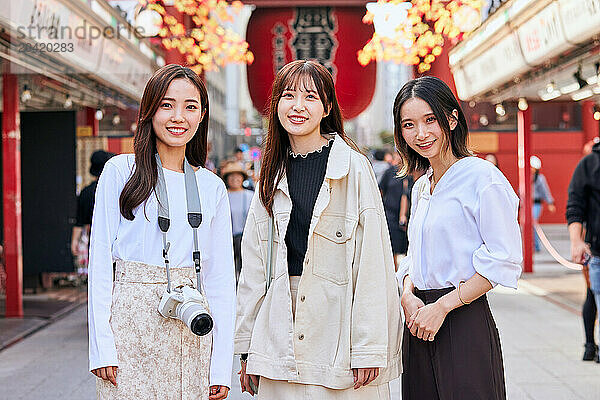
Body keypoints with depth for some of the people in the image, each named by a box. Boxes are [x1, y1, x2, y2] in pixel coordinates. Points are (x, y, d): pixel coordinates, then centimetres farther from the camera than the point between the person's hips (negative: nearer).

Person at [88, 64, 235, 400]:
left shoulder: (212, 188, 10)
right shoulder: (121, 172, 1)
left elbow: (221, 276, 9)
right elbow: (100, 258, -2)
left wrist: (222, 366, 3)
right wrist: (101, 346, -10)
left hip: (192, 331, 3)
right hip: (130, 319, -3)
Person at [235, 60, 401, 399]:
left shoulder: (354, 168, -5)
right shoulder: (273, 174, 9)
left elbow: (373, 263, -9)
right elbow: (253, 267, 11)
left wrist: (368, 349, -13)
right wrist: (247, 348, 9)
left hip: (339, 318, -4)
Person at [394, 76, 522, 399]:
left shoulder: (483, 178, -9)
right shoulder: (420, 187, 15)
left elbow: (503, 261, -14)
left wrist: (442, 307, -15)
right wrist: (408, 296, -2)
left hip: (465, 323, -7)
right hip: (419, 325, 7)